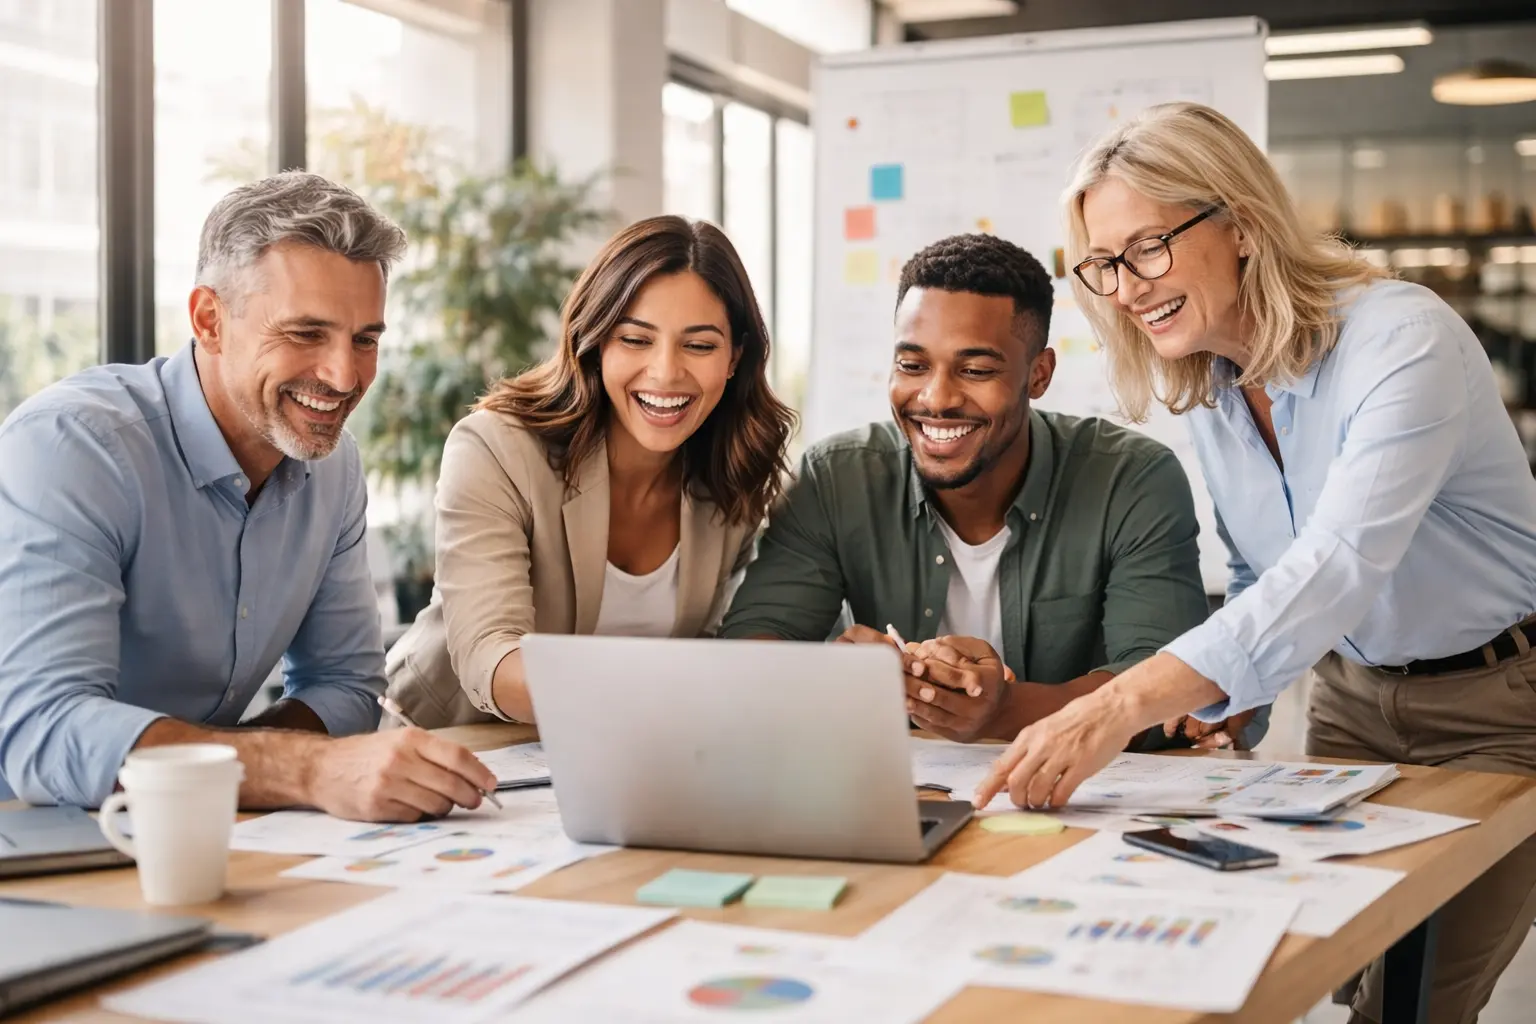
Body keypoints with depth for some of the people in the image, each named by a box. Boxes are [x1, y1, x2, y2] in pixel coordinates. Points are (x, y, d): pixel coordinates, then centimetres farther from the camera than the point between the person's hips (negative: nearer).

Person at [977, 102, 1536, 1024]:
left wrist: (1126, 705, -52)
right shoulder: (1208, 382, -3)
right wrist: (1224, 701, -10)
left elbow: (1338, 566, -41)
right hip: (1352, 698, 6)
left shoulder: (1404, 341, -27)